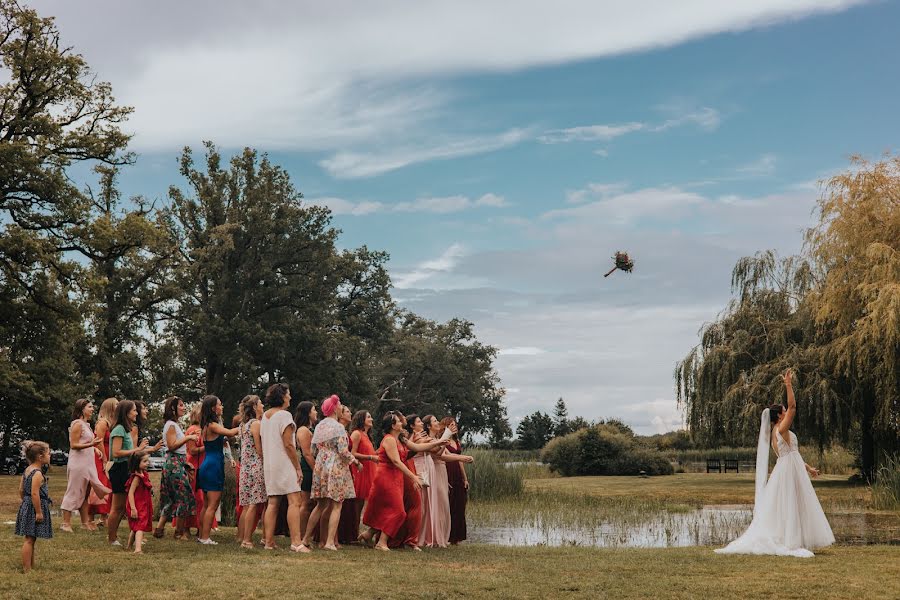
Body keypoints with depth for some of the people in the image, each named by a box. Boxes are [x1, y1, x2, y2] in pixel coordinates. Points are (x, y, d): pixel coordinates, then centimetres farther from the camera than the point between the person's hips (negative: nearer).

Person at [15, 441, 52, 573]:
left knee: (31, 539, 16)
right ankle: (27, 568, -3)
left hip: (26, 506, 10)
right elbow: (34, 494, -24)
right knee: (29, 539, -6)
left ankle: (31, 566, 24)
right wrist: (39, 512, -21)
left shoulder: (27, 470, 10)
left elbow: (21, 490, 15)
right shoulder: (37, 473, -19)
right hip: (34, 508, -10)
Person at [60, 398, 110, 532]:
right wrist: (91, 444, -27)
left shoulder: (86, 424, 16)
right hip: (78, 463, -9)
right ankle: (66, 522, 2)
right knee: (73, 492, -4)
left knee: (84, 493, 11)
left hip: (88, 463, 9)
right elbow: (73, 445, -16)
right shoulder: (77, 424, -12)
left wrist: (94, 447, 7)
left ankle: (85, 522, 15)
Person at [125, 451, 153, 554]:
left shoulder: (144, 475, 11)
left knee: (135, 528, 21)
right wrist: (133, 509, -26)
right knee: (140, 527, -18)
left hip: (143, 506, 9)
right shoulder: (137, 477, -19)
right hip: (138, 507, -9)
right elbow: (131, 493, -23)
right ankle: (138, 548, -27)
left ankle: (129, 545, 36)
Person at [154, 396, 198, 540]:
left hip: (179, 463, 9)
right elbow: (172, 445, -19)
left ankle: (159, 528, 11)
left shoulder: (175, 424, 17)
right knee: (182, 497, -3)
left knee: (171, 498, 11)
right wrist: (188, 438, -18)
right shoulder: (171, 425, -11)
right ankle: (179, 532, 3)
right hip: (175, 464, -9)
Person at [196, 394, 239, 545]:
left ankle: (202, 535, 19)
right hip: (214, 466, -10)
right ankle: (205, 538, -6)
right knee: (212, 505, -6)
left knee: (207, 504, 15)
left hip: (207, 465, 10)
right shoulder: (212, 425, -14)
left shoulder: (207, 425, 14)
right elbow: (231, 433, -21)